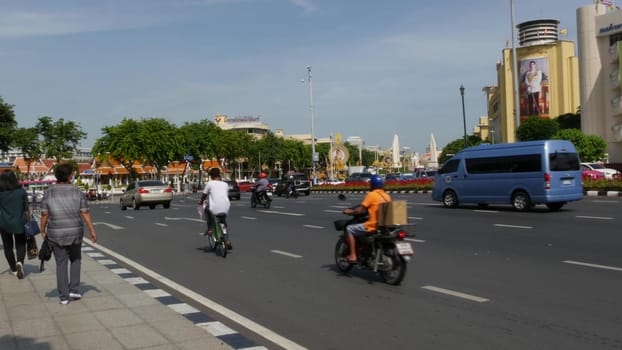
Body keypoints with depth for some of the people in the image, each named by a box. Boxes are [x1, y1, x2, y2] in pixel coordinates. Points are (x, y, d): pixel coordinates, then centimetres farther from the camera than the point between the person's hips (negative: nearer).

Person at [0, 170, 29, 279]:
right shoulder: (21, 191, -6)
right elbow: (26, 209, -3)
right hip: (19, 223, 0)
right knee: (21, 245, 14)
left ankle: (14, 269, 18)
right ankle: (20, 262, -12)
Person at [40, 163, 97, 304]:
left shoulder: (48, 192, -5)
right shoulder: (77, 191, -5)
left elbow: (44, 215, -5)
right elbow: (85, 213, -7)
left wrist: (43, 231, 8)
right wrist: (92, 230, -1)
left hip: (56, 234, 0)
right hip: (75, 232, 0)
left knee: (61, 264, 9)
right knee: (75, 259, 22)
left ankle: (64, 296, 9)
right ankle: (74, 289, 14)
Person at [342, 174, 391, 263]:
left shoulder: (371, 194, -10)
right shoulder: (387, 196, 10)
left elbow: (360, 210, -9)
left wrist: (350, 212, 8)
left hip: (373, 225, -8)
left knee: (349, 229, 6)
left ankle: (352, 256, 1)